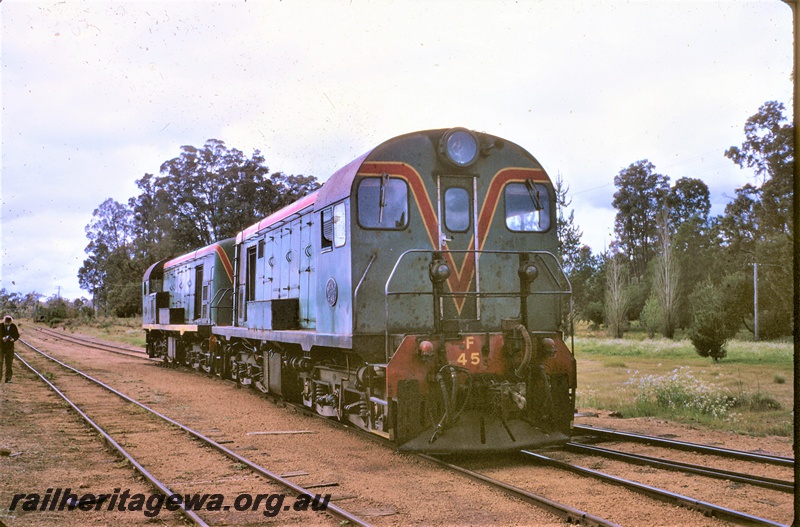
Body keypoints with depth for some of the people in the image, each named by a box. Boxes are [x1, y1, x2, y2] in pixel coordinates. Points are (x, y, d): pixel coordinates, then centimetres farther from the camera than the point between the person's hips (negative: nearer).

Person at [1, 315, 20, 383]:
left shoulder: (13, 326, -4)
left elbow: (17, 335, 2)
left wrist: (13, 339, -19)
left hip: (9, 347, 2)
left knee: (9, 363, -1)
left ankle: (8, 378, 2)